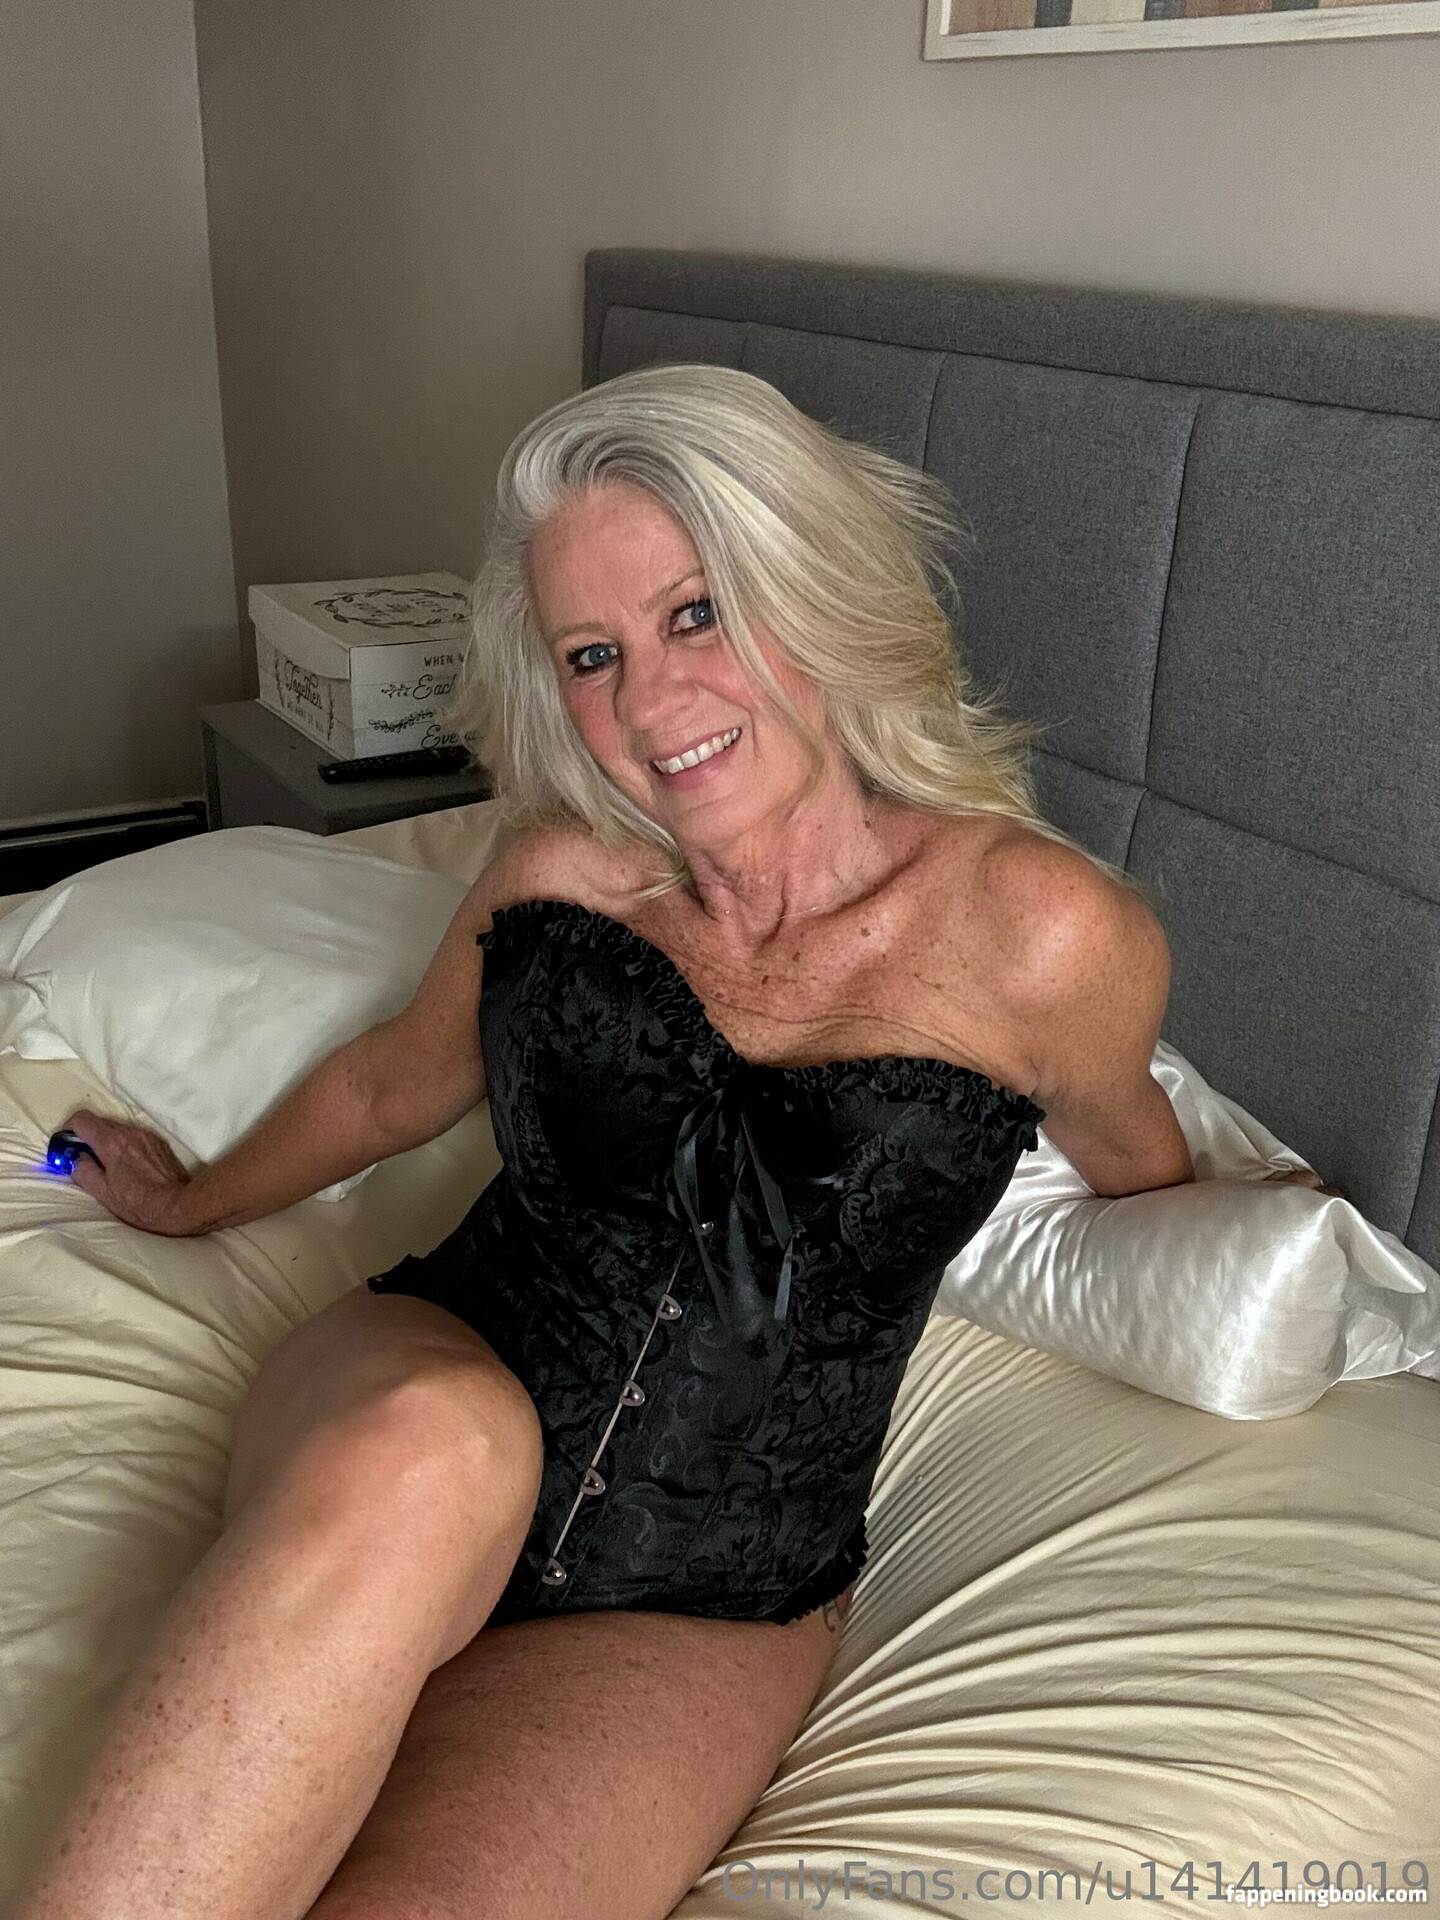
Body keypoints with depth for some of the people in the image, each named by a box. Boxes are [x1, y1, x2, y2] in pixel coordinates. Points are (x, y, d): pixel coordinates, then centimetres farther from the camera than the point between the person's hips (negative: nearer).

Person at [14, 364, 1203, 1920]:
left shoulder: (1041, 930, -9)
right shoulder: (562, 874, 1)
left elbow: (1137, 1170, 15)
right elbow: (390, 1088, 21)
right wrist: (198, 1200, 35)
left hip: (702, 1612, -1)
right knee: (433, 1444, -37)